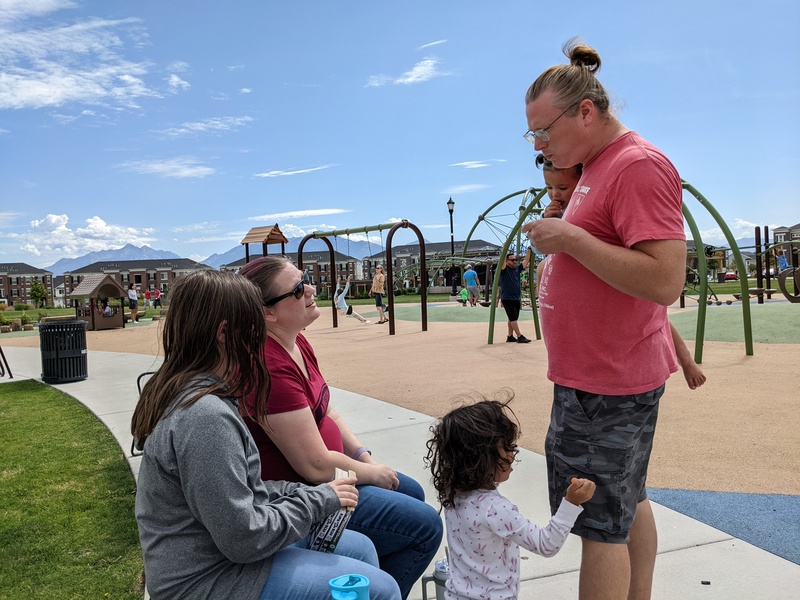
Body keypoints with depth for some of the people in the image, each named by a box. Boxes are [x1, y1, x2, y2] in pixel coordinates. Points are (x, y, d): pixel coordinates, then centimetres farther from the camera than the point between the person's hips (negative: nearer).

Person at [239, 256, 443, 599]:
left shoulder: (295, 341, -1)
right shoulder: (269, 367, -31)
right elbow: (316, 466, -28)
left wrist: (365, 457, 0)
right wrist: (373, 473, -11)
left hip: (316, 474, 10)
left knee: (412, 494, 22)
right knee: (426, 525, -6)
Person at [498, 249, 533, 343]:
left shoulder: (517, 269, 11)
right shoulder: (504, 269, -6)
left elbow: (526, 260, 10)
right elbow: (502, 260, -23)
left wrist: (529, 249, 4)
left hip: (517, 298, 7)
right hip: (507, 299, -7)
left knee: (512, 319, 12)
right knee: (513, 318, -9)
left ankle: (510, 336, 19)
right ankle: (519, 337, -10)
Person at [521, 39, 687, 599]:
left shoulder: (640, 165, -17)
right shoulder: (597, 168, 14)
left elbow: (665, 282, -26)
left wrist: (569, 238, -23)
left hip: (606, 385, -10)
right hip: (605, 375, 10)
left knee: (601, 522, 0)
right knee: (628, 502, 21)